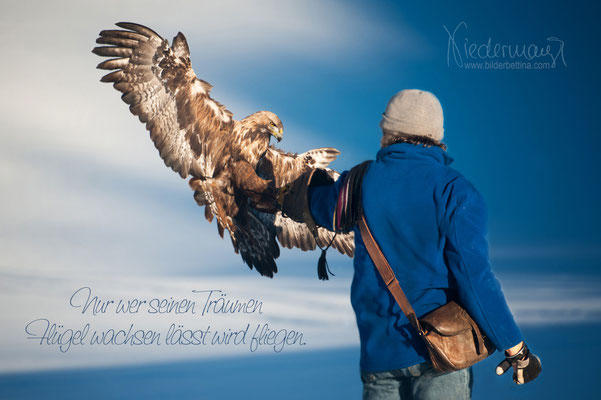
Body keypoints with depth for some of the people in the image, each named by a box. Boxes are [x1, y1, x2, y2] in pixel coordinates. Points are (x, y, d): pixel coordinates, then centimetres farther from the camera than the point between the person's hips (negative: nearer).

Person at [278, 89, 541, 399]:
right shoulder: (454, 190, -8)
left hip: (379, 353, 4)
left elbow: (300, 201, 26)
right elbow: (474, 277, -14)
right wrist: (515, 348, -7)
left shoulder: (359, 184, 5)